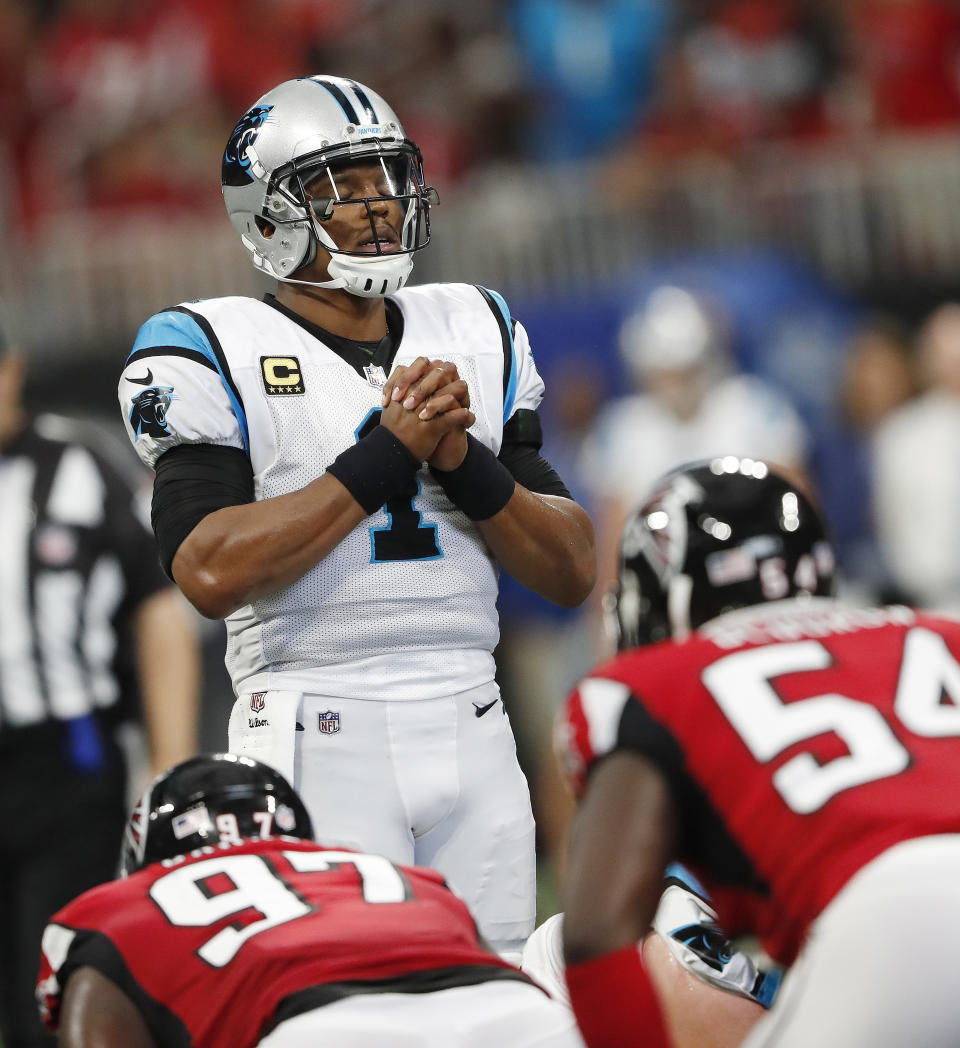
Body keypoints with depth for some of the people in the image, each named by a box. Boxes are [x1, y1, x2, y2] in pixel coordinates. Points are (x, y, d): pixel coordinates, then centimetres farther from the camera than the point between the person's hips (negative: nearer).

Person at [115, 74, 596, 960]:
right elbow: (211, 571, -16)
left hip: (472, 730, 5)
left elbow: (574, 571, 11)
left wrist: (463, 461, -7)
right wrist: (386, 453, -14)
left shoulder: (475, 334, 14)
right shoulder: (217, 352, -1)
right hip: (318, 742, -5)